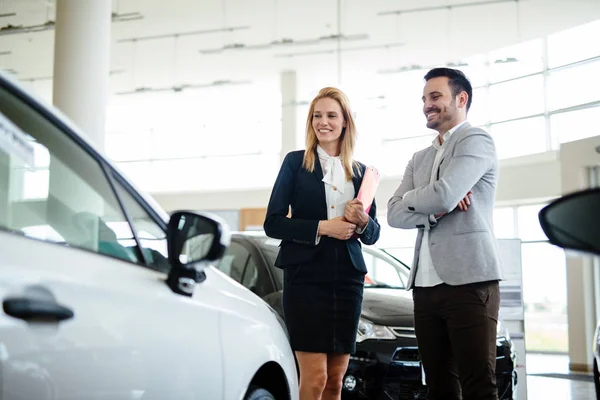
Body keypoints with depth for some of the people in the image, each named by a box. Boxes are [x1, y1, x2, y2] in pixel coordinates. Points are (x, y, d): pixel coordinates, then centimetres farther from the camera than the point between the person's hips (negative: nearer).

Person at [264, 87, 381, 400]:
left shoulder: (360, 171, 12)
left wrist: (362, 222, -8)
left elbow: (373, 234, 15)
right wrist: (322, 227, -14)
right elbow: (272, 223, -3)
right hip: (306, 276, -3)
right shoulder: (296, 162, 3)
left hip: (348, 279, 4)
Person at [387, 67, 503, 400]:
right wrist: (434, 210, -8)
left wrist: (410, 196, 4)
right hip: (426, 285, 7)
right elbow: (394, 214, 10)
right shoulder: (420, 158, 21)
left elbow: (443, 195, -17)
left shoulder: (476, 141, -2)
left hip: (469, 281, -7)